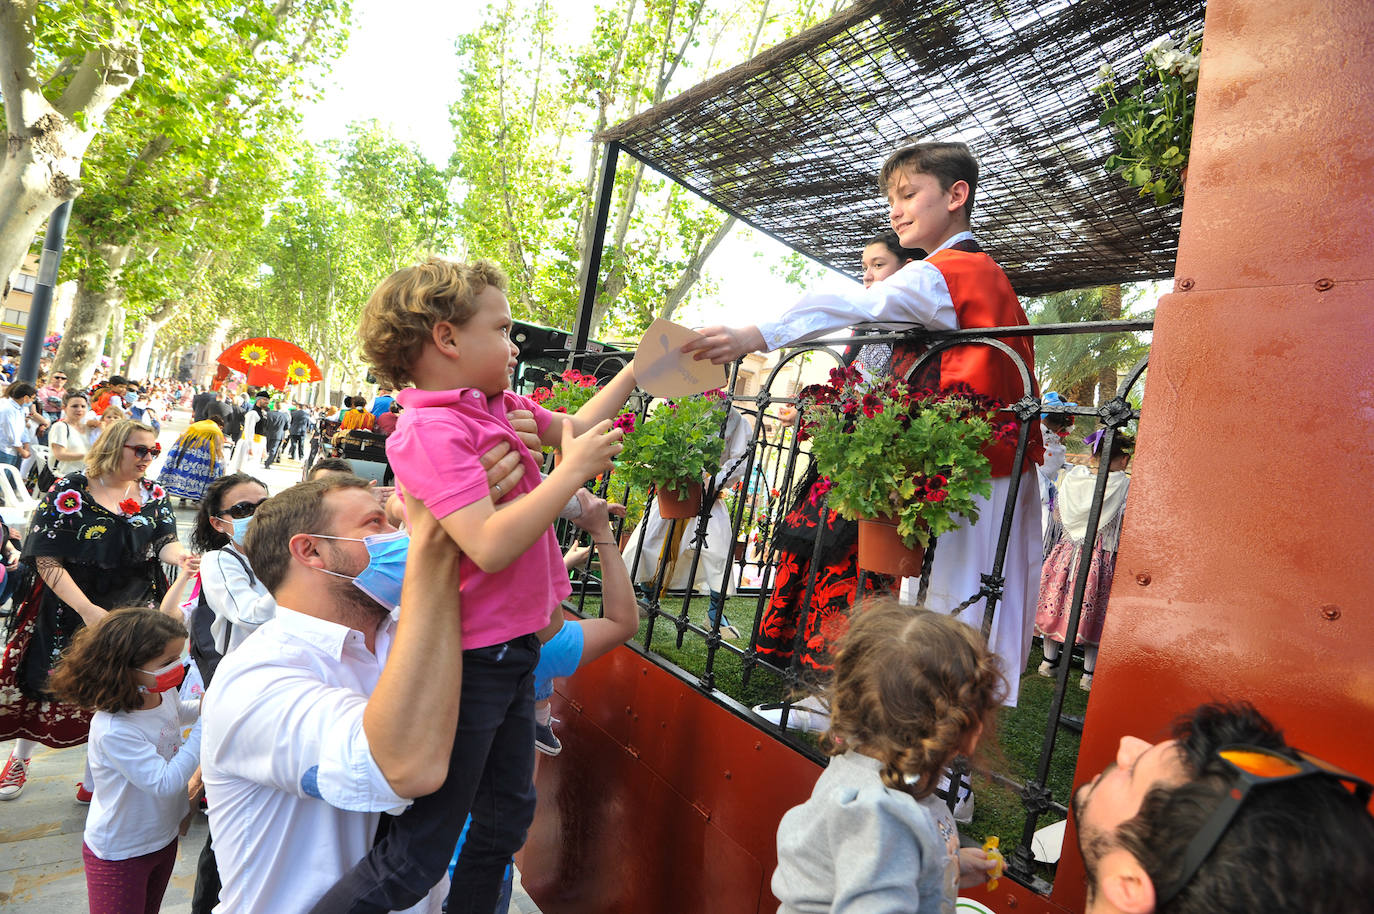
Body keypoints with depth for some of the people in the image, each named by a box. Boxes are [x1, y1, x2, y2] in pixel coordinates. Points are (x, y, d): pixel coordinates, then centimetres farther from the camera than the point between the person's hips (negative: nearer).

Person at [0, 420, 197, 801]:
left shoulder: (154, 494, 1)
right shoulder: (68, 492, -12)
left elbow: (165, 542, -5)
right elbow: (46, 559, -14)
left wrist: (180, 556, -30)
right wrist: (87, 610, -21)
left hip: (134, 612, 2)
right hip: (68, 613, -2)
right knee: (45, 687, 12)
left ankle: (94, 782, 24)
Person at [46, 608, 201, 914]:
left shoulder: (164, 693, -10)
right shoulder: (112, 730, -35)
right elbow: (165, 782, -34)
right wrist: (204, 725, -33)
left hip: (164, 837, 8)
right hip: (119, 855, -8)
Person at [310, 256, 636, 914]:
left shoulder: (499, 405, 4)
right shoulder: (432, 430, -22)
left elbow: (572, 428, 21)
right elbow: (490, 545, -31)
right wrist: (572, 471, -22)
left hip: (512, 650, 9)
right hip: (469, 660, -9)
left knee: (507, 820, 24)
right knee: (418, 857, 4)